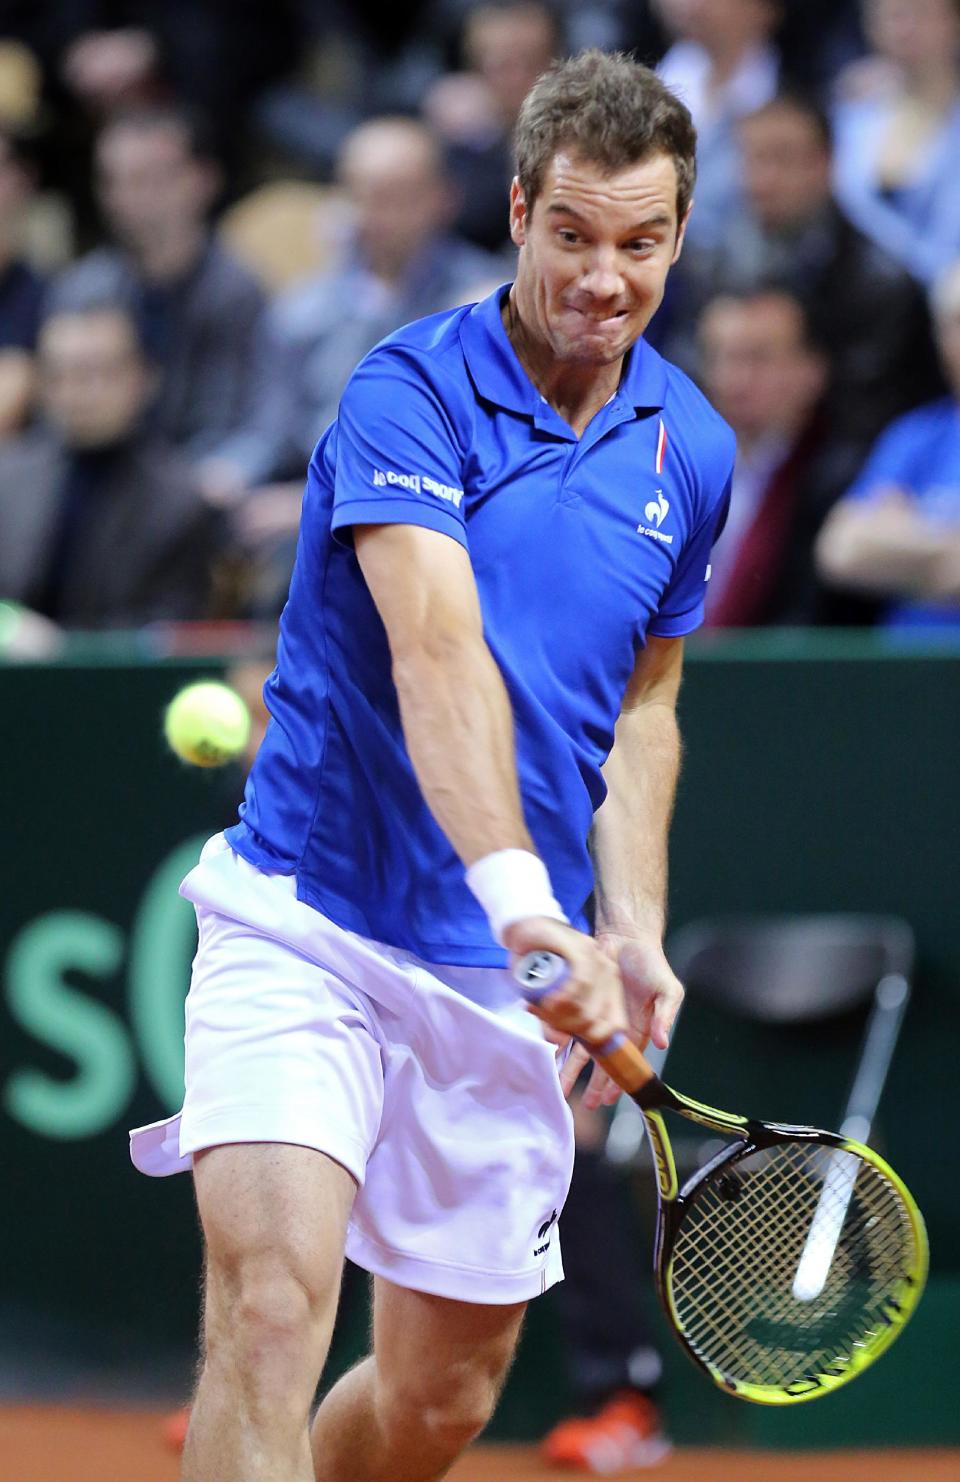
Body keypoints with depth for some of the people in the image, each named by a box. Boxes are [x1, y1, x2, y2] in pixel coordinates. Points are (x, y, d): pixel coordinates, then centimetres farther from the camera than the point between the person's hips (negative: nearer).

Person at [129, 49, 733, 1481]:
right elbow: (438, 650, -29)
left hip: (506, 980, 6)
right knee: (272, 1308, -25)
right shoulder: (412, 393, -14)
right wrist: (520, 892, -44)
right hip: (309, 921, -6)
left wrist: (635, 934, 6)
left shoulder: (690, 451, 6)